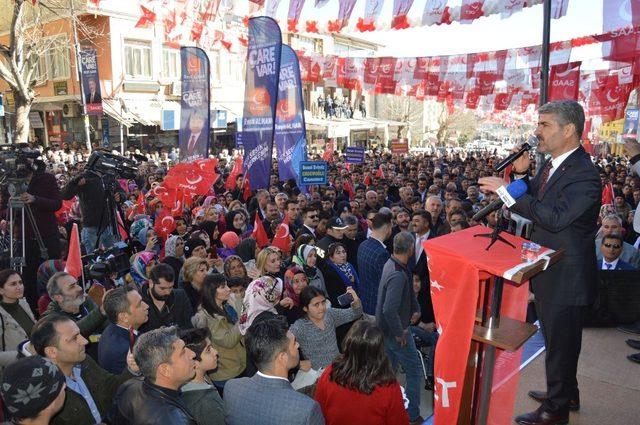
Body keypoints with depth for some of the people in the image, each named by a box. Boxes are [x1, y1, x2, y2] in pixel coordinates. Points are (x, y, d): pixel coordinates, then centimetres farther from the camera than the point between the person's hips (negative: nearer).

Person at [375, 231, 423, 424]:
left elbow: (409, 290, 14)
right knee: (414, 369, 5)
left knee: (389, 366, 21)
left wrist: (415, 309, 6)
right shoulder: (398, 275, -31)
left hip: (386, 328, 9)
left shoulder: (391, 263, -1)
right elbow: (389, 310, -35)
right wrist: (399, 333, -22)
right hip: (395, 330, -9)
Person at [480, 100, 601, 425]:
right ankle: (566, 392, 47)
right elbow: (536, 200, 11)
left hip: (566, 276, -9)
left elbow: (556, 217, -36)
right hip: (548, 270, 9)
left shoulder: (584, 174, -25)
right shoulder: (552, 163, 4)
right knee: (555, 338, 25)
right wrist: (521, 174, -6)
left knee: (561, 342, 9)